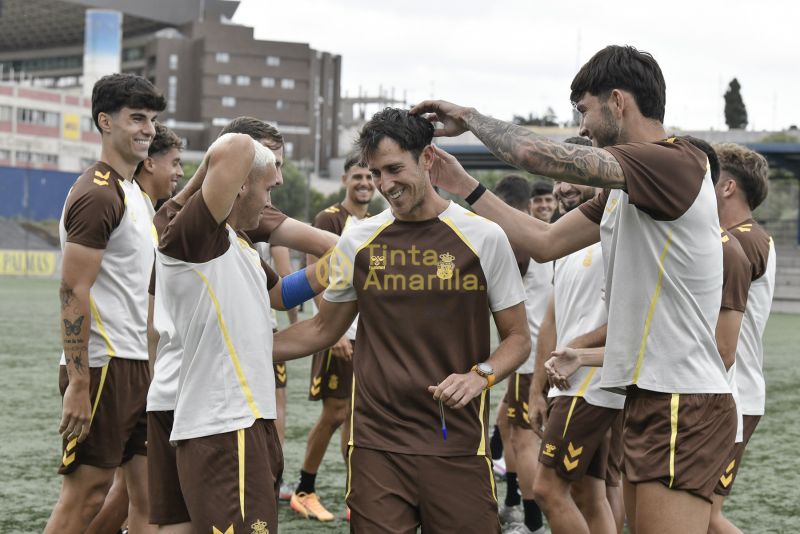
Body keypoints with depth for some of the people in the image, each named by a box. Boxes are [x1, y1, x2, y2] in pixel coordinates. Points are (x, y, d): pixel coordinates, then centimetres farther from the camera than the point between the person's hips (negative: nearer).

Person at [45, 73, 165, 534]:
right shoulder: (97, 195, -14)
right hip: (103, 368, -9)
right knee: (86, 494, -4)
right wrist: (78, 384, -22)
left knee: (150, 495, 9)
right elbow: (73, 294, -19)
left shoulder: (138, 196, 16)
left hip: (136, 364, 9)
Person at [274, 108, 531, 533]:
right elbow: (325, 329, 18)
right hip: (375, 445, 1)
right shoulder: (357, 241, 6)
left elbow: (518, 337, 5)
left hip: (458, 446, -1)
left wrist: (480, 375, -14)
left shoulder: (484, 238, -1)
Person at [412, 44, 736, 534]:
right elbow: (544, 242, 20)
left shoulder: (677, 163, -16)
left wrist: (469, 117, -6)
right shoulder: (623, 188, 16)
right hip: (649, 398, 10)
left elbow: (539, 155, -22)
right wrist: (464, 187, 18)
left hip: (683, 404, -10)